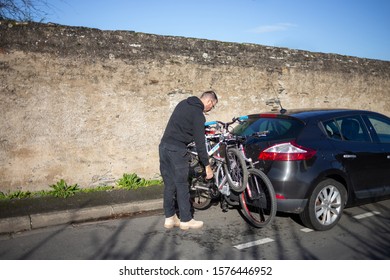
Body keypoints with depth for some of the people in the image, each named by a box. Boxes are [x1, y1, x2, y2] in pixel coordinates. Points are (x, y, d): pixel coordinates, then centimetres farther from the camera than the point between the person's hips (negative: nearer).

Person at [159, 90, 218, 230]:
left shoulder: (183, 103, 14)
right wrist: (207, 166, -7)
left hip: (164, 146, 8)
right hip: (177, 150, -8)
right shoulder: (198, 115, -10)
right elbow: (200, 143, -12)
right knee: (182, 186, 1)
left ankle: (169, 218, 18)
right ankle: (186, 220, 9)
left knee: (169, 185, 12)